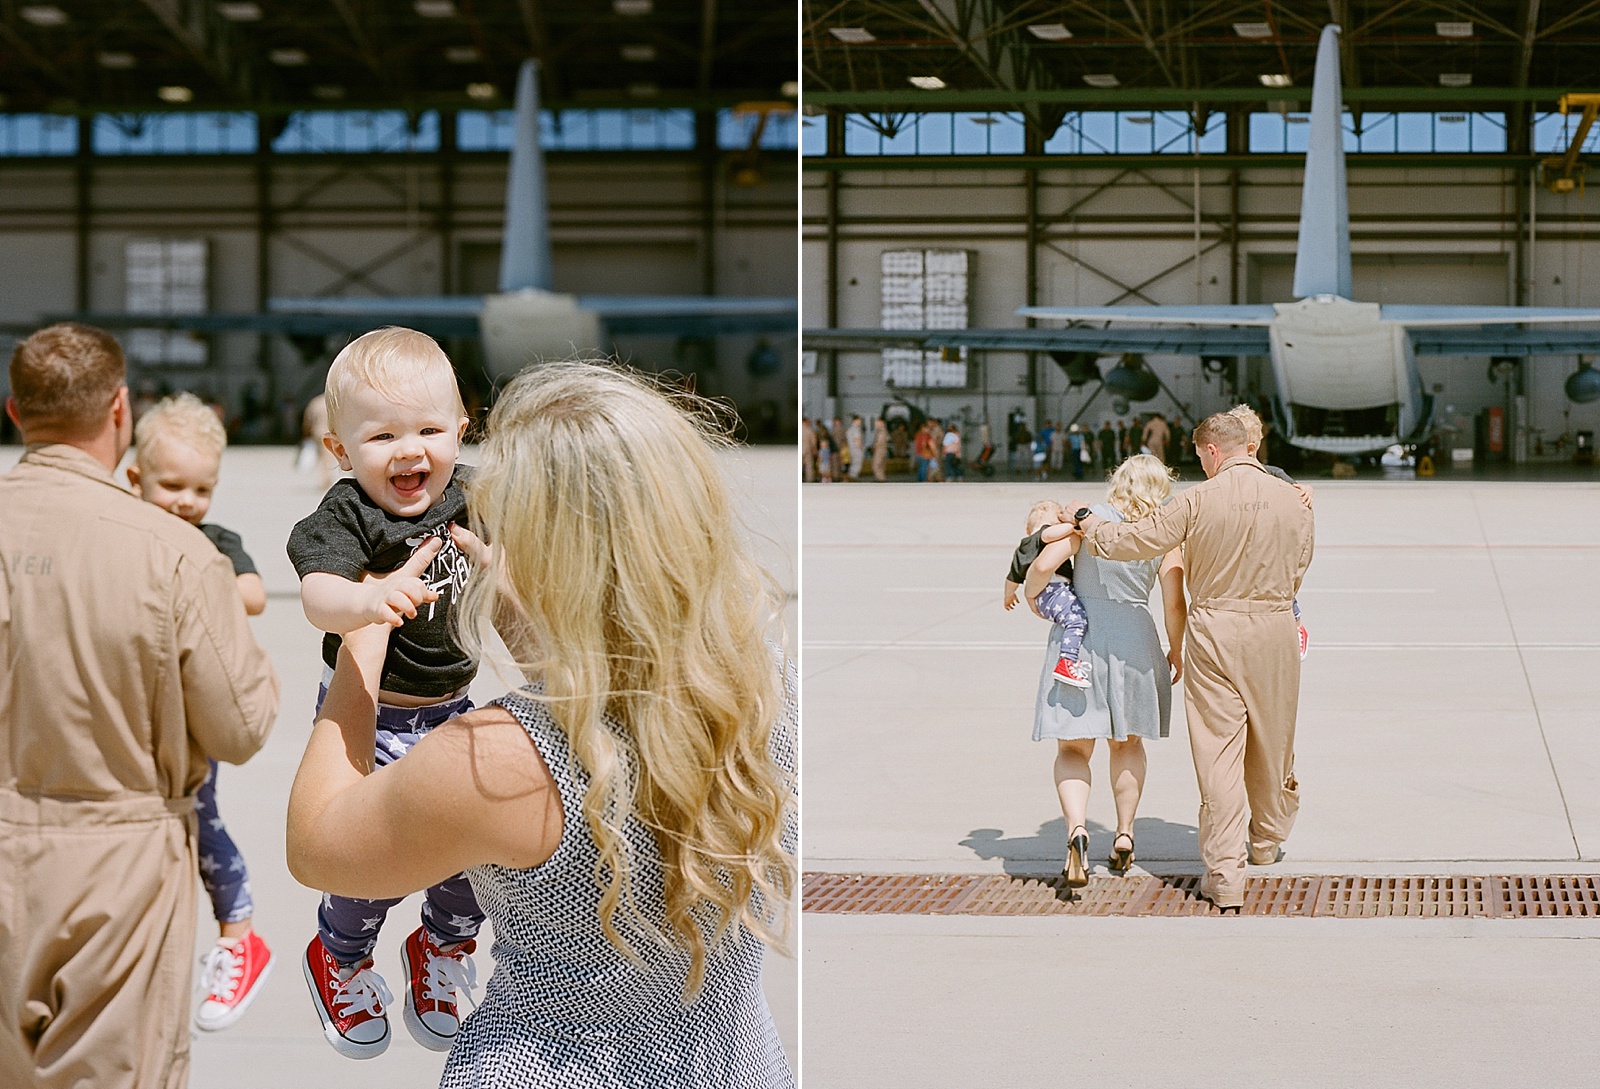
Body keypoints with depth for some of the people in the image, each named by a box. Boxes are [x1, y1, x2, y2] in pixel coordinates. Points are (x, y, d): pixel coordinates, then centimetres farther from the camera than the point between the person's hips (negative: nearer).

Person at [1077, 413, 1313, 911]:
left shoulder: (1198, 501, -11)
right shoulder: (1292, 500, -1)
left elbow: (1133, 540, -6)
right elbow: (1297, 572, 10)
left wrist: (1085, 520, 11)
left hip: (1213, 631, -3)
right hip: (1275, 629, 3)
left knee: (1217, 751, -1)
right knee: (1271, 742, 20)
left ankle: (1224, 874, -2)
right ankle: (1267, 840, 41)